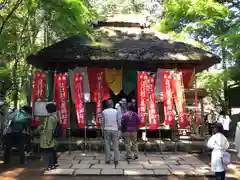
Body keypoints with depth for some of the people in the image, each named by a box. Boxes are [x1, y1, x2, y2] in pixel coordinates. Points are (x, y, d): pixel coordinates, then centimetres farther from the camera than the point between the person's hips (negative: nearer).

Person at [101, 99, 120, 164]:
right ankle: (116, 160, 4)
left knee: (107, 145, 6)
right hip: (114, 130, 0)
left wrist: (103, 129, 11)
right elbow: (118, 121, 1)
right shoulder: (115, 111, 0)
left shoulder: (104, 112, -1)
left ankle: (107, 159, 7)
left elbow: (102, 122, 1)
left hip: (107, 130, 0)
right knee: (115, 145, 4)